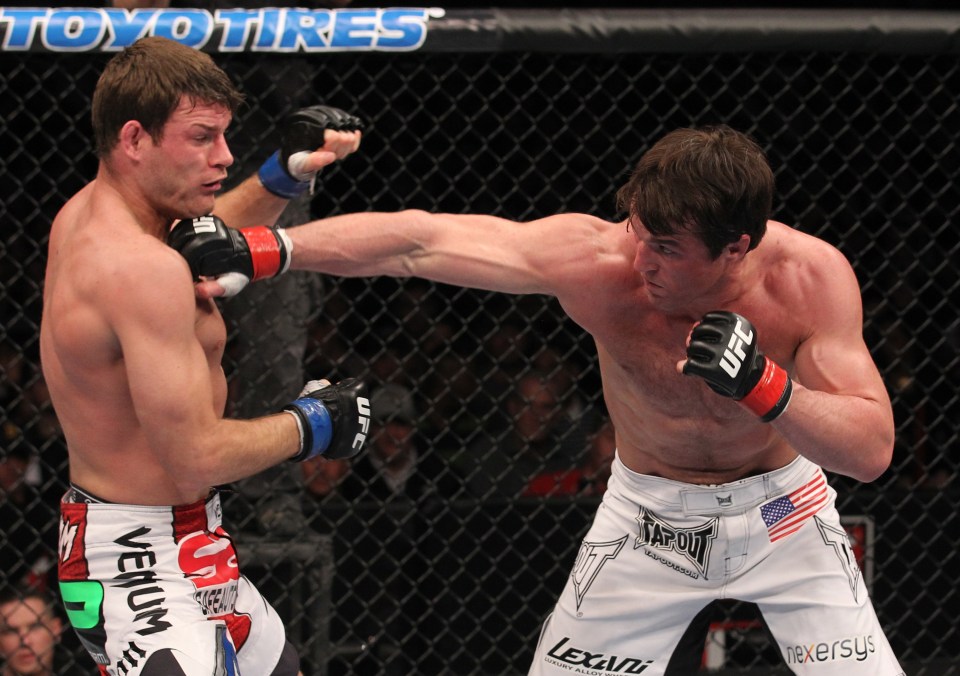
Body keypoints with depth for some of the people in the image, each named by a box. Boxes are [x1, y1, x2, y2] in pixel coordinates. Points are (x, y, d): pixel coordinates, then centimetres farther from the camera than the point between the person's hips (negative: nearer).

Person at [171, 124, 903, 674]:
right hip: (649, 517, 0)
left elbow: (872, 449, -28)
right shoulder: (595, 257, -30)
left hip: (781, 511, 0)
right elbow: (417, 243, -31)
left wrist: (763, 385, -45)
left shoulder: (810, 278, -28)